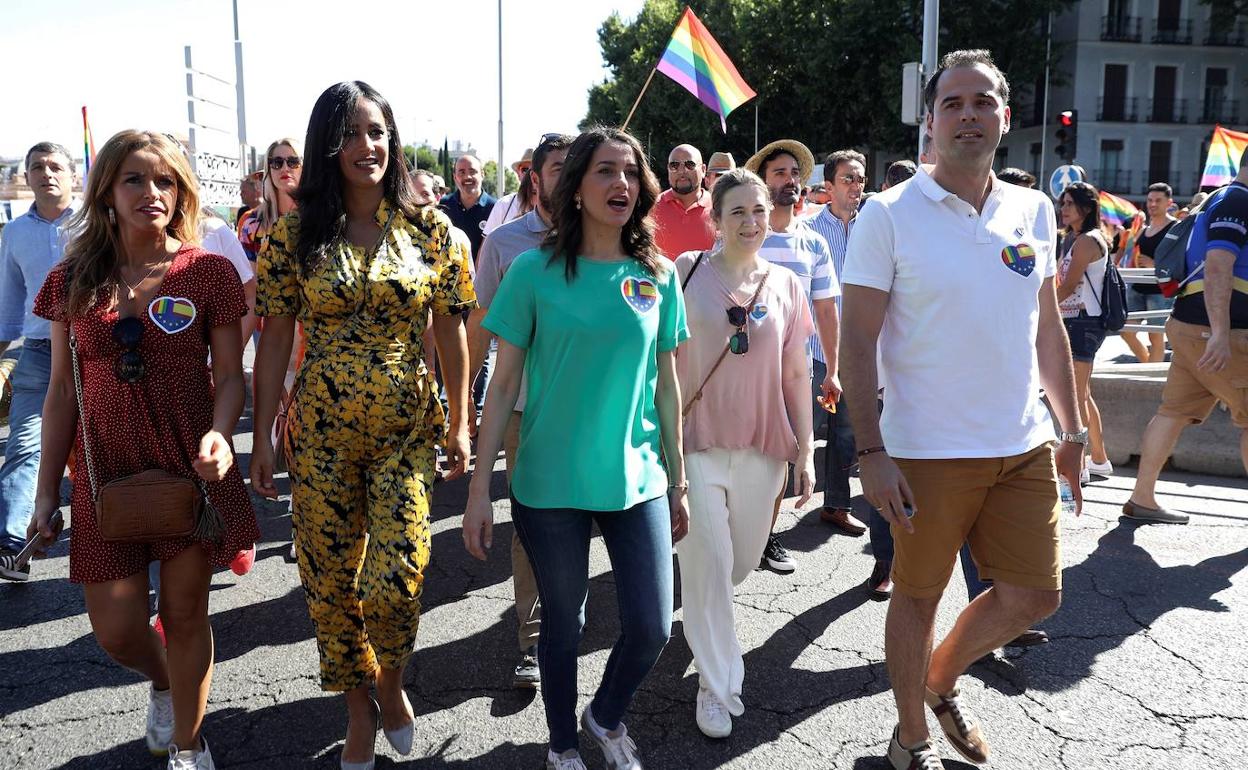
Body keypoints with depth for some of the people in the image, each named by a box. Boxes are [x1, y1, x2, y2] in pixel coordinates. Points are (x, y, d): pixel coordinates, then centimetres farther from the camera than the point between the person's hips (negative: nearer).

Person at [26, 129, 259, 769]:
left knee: (184, 613, 8)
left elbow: (229, 376, -3)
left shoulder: (209, 272, -4)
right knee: (115, 630, 5)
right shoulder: (71, 281, 3)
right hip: (106, 471, 2)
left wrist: (220, 434, -23)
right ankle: (162, 682, 42)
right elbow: (62, 392, 6)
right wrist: (47, 492, 7)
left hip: (192, 468, -2)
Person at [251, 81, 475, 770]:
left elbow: (450, 331, 4)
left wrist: (459, 425, 5)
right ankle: (359, 705, 33)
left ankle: (391, 683, 24)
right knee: (330, 578, 9)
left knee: (397, 576, -9)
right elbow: (274, 341, 2)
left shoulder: (429, 227, 0)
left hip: (408, 428, -1)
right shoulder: (295, 234, 0)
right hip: (321, 430, 1)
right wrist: (261, 439, 1)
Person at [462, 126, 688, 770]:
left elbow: (666, 384, 7)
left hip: (638, 481, 3)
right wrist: (479, 487, -6)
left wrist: (678, 481, 10)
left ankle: (606, 717, 37)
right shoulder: (533, 271, -6)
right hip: (551, 483, -2)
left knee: (651, 628, 4)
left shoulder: (657, 275, 2)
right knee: (562, 622, 12)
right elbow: (504, 385, -4)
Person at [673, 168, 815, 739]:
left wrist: (806, 449, 4)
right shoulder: (688, 270, -3)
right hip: (695, 441, -3)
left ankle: (704, 615, 49)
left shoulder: (785, 284, 4)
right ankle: (717, 685, 15)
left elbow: (796, 373, 7)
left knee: (743, 560, 15)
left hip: (762, 446, 3)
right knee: (708, 564, -1)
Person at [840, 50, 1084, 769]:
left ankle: (942, 679, 40)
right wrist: (871, 452, -16)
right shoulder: (888, 215, -9)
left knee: (1035, 593, 12)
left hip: (1025, 445, 5)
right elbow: (858, 341, -11)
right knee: (918, 596, 10)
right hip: (927, 450, -5)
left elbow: (1048, 328, 14)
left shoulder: (1034, 210, 6)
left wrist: (1072, 431, 13)